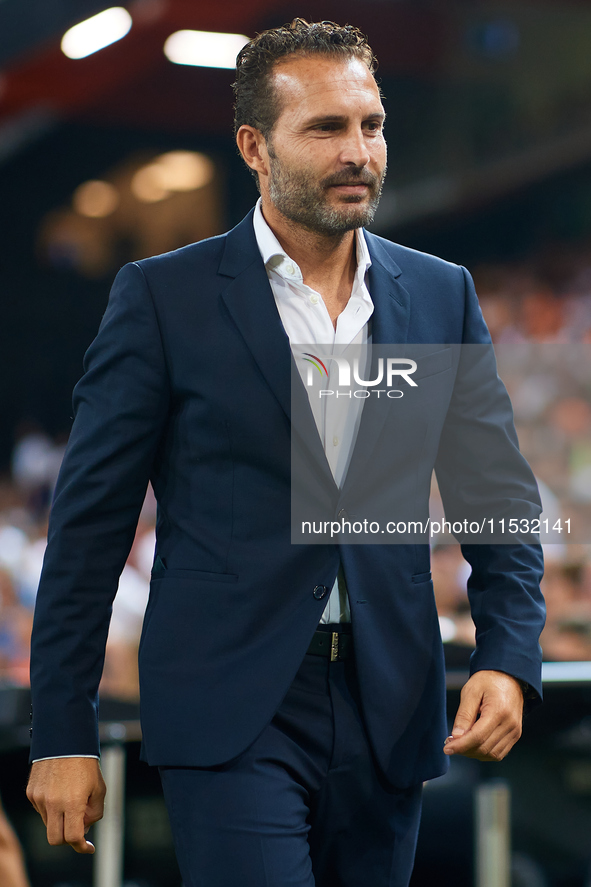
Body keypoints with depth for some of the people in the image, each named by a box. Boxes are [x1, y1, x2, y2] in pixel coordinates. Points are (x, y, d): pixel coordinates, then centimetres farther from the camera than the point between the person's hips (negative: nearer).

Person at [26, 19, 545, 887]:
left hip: (389, 715, 4)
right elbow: (90, 522, -2)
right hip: (231, 717, -4)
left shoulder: (441, 296, 8)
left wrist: (507, 659, -7)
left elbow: (501, 503, 10)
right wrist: (62, 735, -3)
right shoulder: (163, 296, -3)